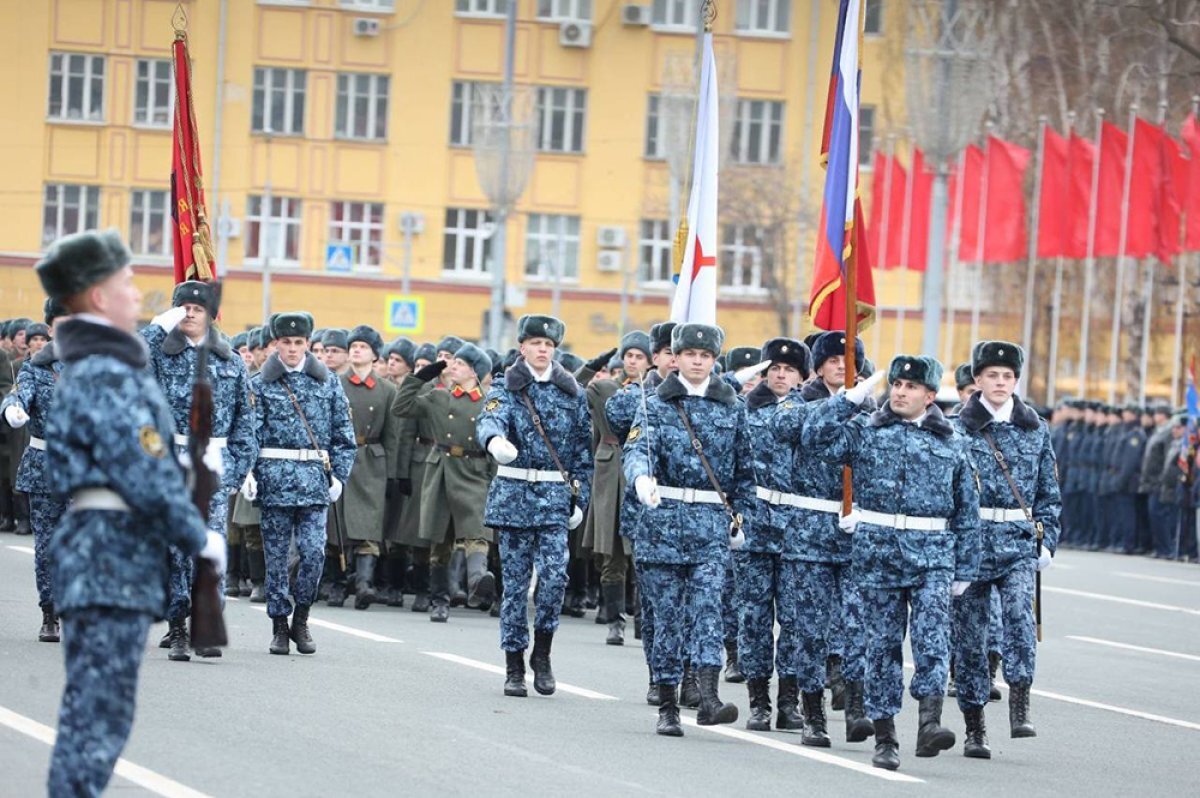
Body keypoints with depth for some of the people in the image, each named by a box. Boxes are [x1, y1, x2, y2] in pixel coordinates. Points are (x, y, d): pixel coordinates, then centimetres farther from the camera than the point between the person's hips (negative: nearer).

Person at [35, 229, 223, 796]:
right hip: (115, 556, -10)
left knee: (94, 715, 13)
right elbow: (145, 474, -18)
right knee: (98, 715, -9)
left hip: (95, 555, 10)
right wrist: (200, 538, -8)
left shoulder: (84, 369, 18)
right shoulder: (109, 376, -14)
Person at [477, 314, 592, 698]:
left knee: (554, 574, -14)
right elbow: (489, 420, -20)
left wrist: (580, 500, 7)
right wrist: (495, 440, -44)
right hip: (514, 492, -1)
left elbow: (583, 448, 13)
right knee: (515, 581, 2)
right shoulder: (506, 390, 1)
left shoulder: (572, 393, 9)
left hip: (555, 496, 1)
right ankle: (514, 666, 10)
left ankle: (542, 653, 5)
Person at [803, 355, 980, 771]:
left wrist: (965, 568, 10)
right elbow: (815, 436, -7)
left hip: (932, 553, 0)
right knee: (883, 642, 3)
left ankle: (930, 721, -25)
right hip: (878, 552, 0)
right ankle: (885, 737, 7)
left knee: (932, 634, -17)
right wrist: (853, 396, -6)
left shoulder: (949, 444, 10)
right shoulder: (866, 434, 8)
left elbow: (967, 510, 13)